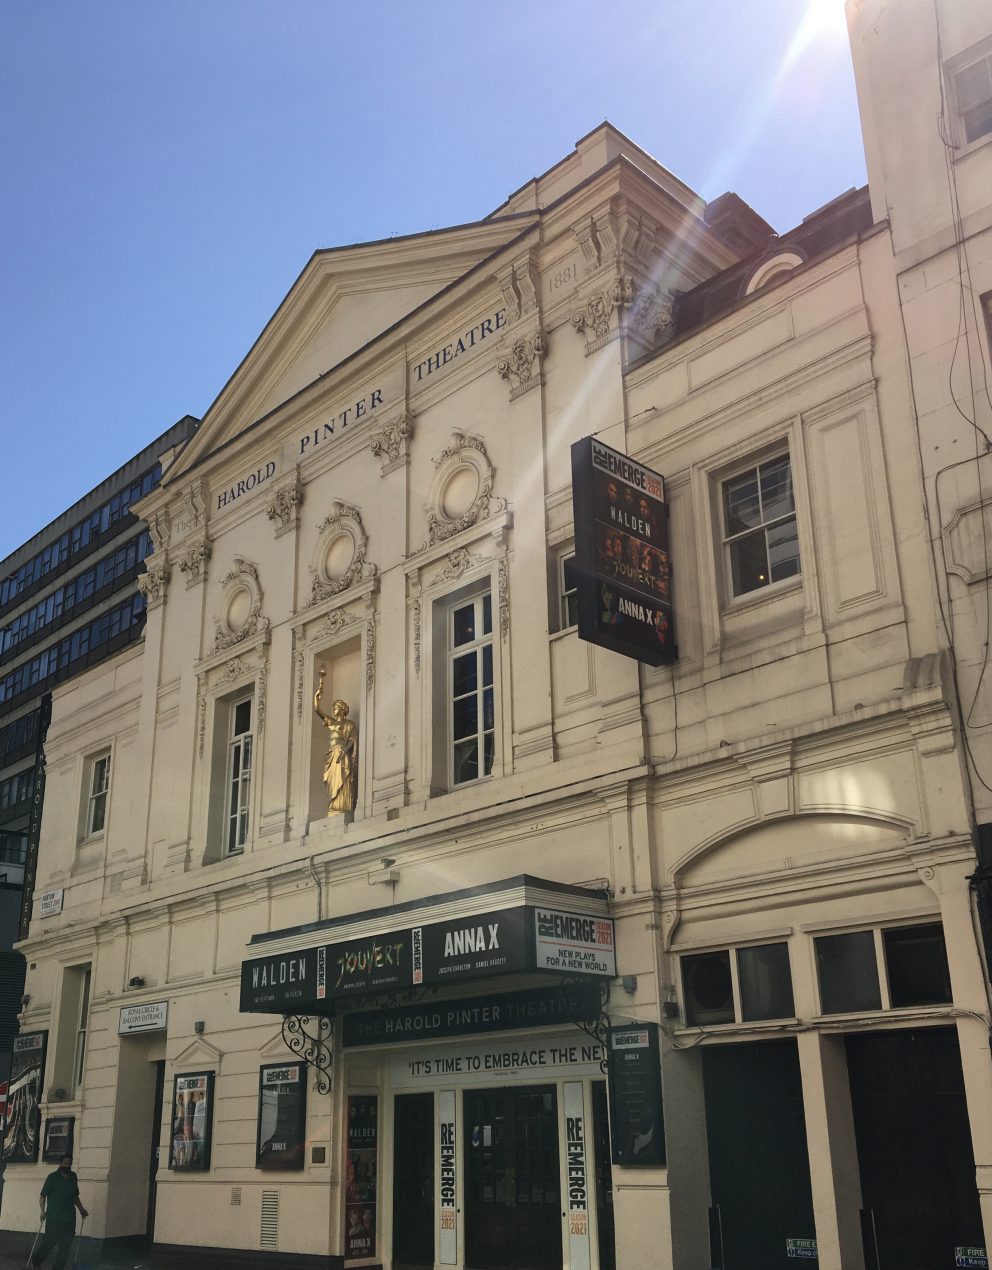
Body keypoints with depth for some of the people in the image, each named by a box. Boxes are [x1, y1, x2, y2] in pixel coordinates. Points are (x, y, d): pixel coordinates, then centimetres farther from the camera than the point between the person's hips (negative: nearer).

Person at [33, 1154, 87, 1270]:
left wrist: (81, 1209, 18)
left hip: (69, 1218, 5)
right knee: (49, 1242, -4)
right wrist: (43, 1210, -17)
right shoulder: (52, 1177, -2)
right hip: (53, 1218, -5)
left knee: (65, 1246, 3)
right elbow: (43, 1195, -5)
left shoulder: (73, 1177, 13)